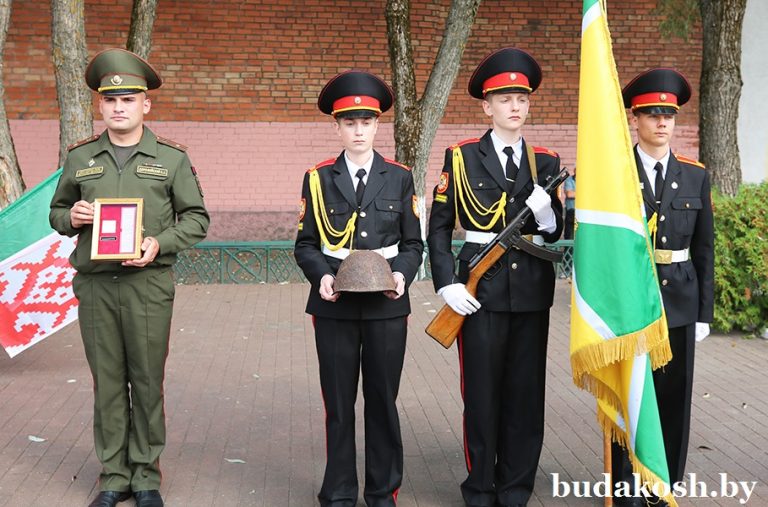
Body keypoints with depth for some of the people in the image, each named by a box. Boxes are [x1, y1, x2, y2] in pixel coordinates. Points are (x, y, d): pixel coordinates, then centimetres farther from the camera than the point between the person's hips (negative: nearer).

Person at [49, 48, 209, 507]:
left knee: (147, 382, 2)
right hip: (95, 285, 2)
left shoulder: (172, 158, 4)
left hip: (149, 284, -2)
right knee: (107, 382, 7)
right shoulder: (80, 157, 10)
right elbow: (57, 211, 19)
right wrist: (71, 217, -5)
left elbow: (197, 219, 4)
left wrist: (160, 242, -12)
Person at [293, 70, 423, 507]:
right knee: (339, 404, 6)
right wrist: (321, 275, -15)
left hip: (387, 304, 0)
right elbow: (305, 244, 5)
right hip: (335, 304, 0)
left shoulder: (399, 178, 6)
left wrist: (402, 275, -14)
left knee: (383, 401, 8)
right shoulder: (318, 179, 6)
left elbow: (413, 243, 6)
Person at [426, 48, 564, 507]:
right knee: (482, 391, 3)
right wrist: (447, 283, -9)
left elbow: (556, 234, 9)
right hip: (482, 287, -2)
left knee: (526, 390, 6)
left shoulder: (546, 163, 9)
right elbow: (439, 227, 1)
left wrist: (546, 211, -13)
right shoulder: (462, 158, 2)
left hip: (532, 289, 3)